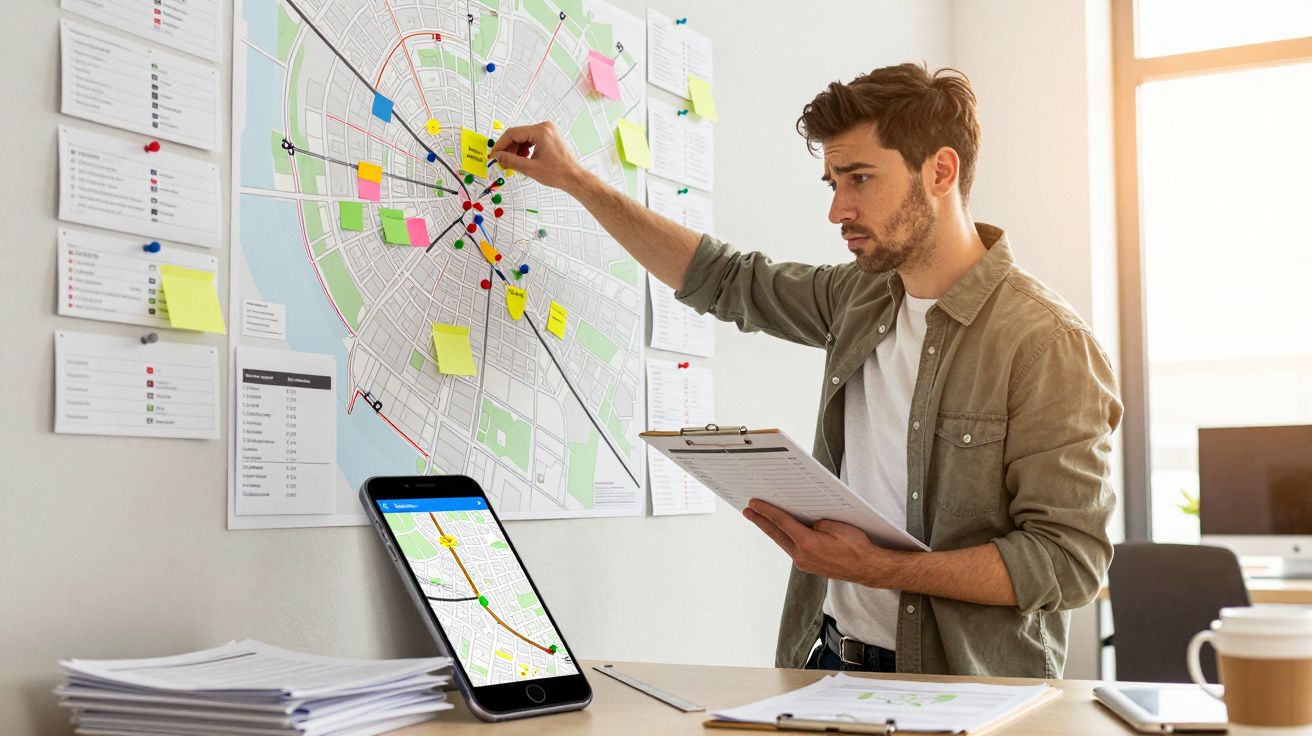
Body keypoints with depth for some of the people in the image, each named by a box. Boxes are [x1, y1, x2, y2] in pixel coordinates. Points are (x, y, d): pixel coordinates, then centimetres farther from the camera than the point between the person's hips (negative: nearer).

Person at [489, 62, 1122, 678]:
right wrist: (576, 181, 22)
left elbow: (1070, 560, -16)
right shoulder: (859, 298, 9)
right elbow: (722, 279, 22)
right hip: (832, 659, 6)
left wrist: (877, 567, -21)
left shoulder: (1047, 344, -14)